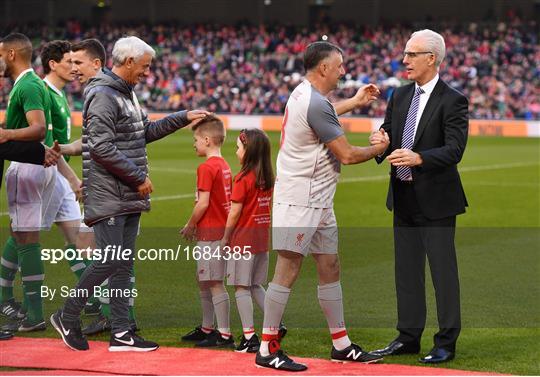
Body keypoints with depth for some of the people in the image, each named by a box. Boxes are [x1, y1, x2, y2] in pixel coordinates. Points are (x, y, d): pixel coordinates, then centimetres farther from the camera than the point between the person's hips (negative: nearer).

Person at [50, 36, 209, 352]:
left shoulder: (127, 94, 16)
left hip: (130, 197, 10)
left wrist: (183, 118, 24)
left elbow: (145, 133, 28)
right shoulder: (103, 95, -15)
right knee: (110, 260, -10)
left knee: (125, 263, 9)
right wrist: (138, 177, -17)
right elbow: (101, 147, -22)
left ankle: (121, 333, 11)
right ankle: (67, 317, 6)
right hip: (108, 198, -10)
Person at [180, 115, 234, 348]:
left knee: (215, 283, -8)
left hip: (210, 233, -10)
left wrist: (190, 226, -5)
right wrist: (197, 226, 17)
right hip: (222, 229, 10)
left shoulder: (207, 167, -15)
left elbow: (203, 203, -19)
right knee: (203, 281, 19)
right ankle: (207, 328, 28)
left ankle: (225, 335, -7)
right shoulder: (224, 166, 13)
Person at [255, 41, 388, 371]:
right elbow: (347, 155, -16)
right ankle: (268, 349, -6)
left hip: (317, 201, 11)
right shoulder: (315, 103, -19)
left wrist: (355, 102, 37)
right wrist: (380, 148, 0)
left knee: (330, 268, 12)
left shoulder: (304, 94, 12)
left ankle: (341, 344, 18)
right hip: (299, 200, -11)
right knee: (288, 271, -9)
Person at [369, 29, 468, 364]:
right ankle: (408, 337, 23)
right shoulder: (400, 97, 9)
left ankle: (446, 344, 7)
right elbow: (387, 137, 12)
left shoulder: (452, 101, -12)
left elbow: (454, 150, -21)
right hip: (404, 198, 7)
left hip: (436, 199, -7)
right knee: (407, 270, 13)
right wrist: (380, 142, -13)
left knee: (443, 270, -1)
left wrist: (419, 158, -36)